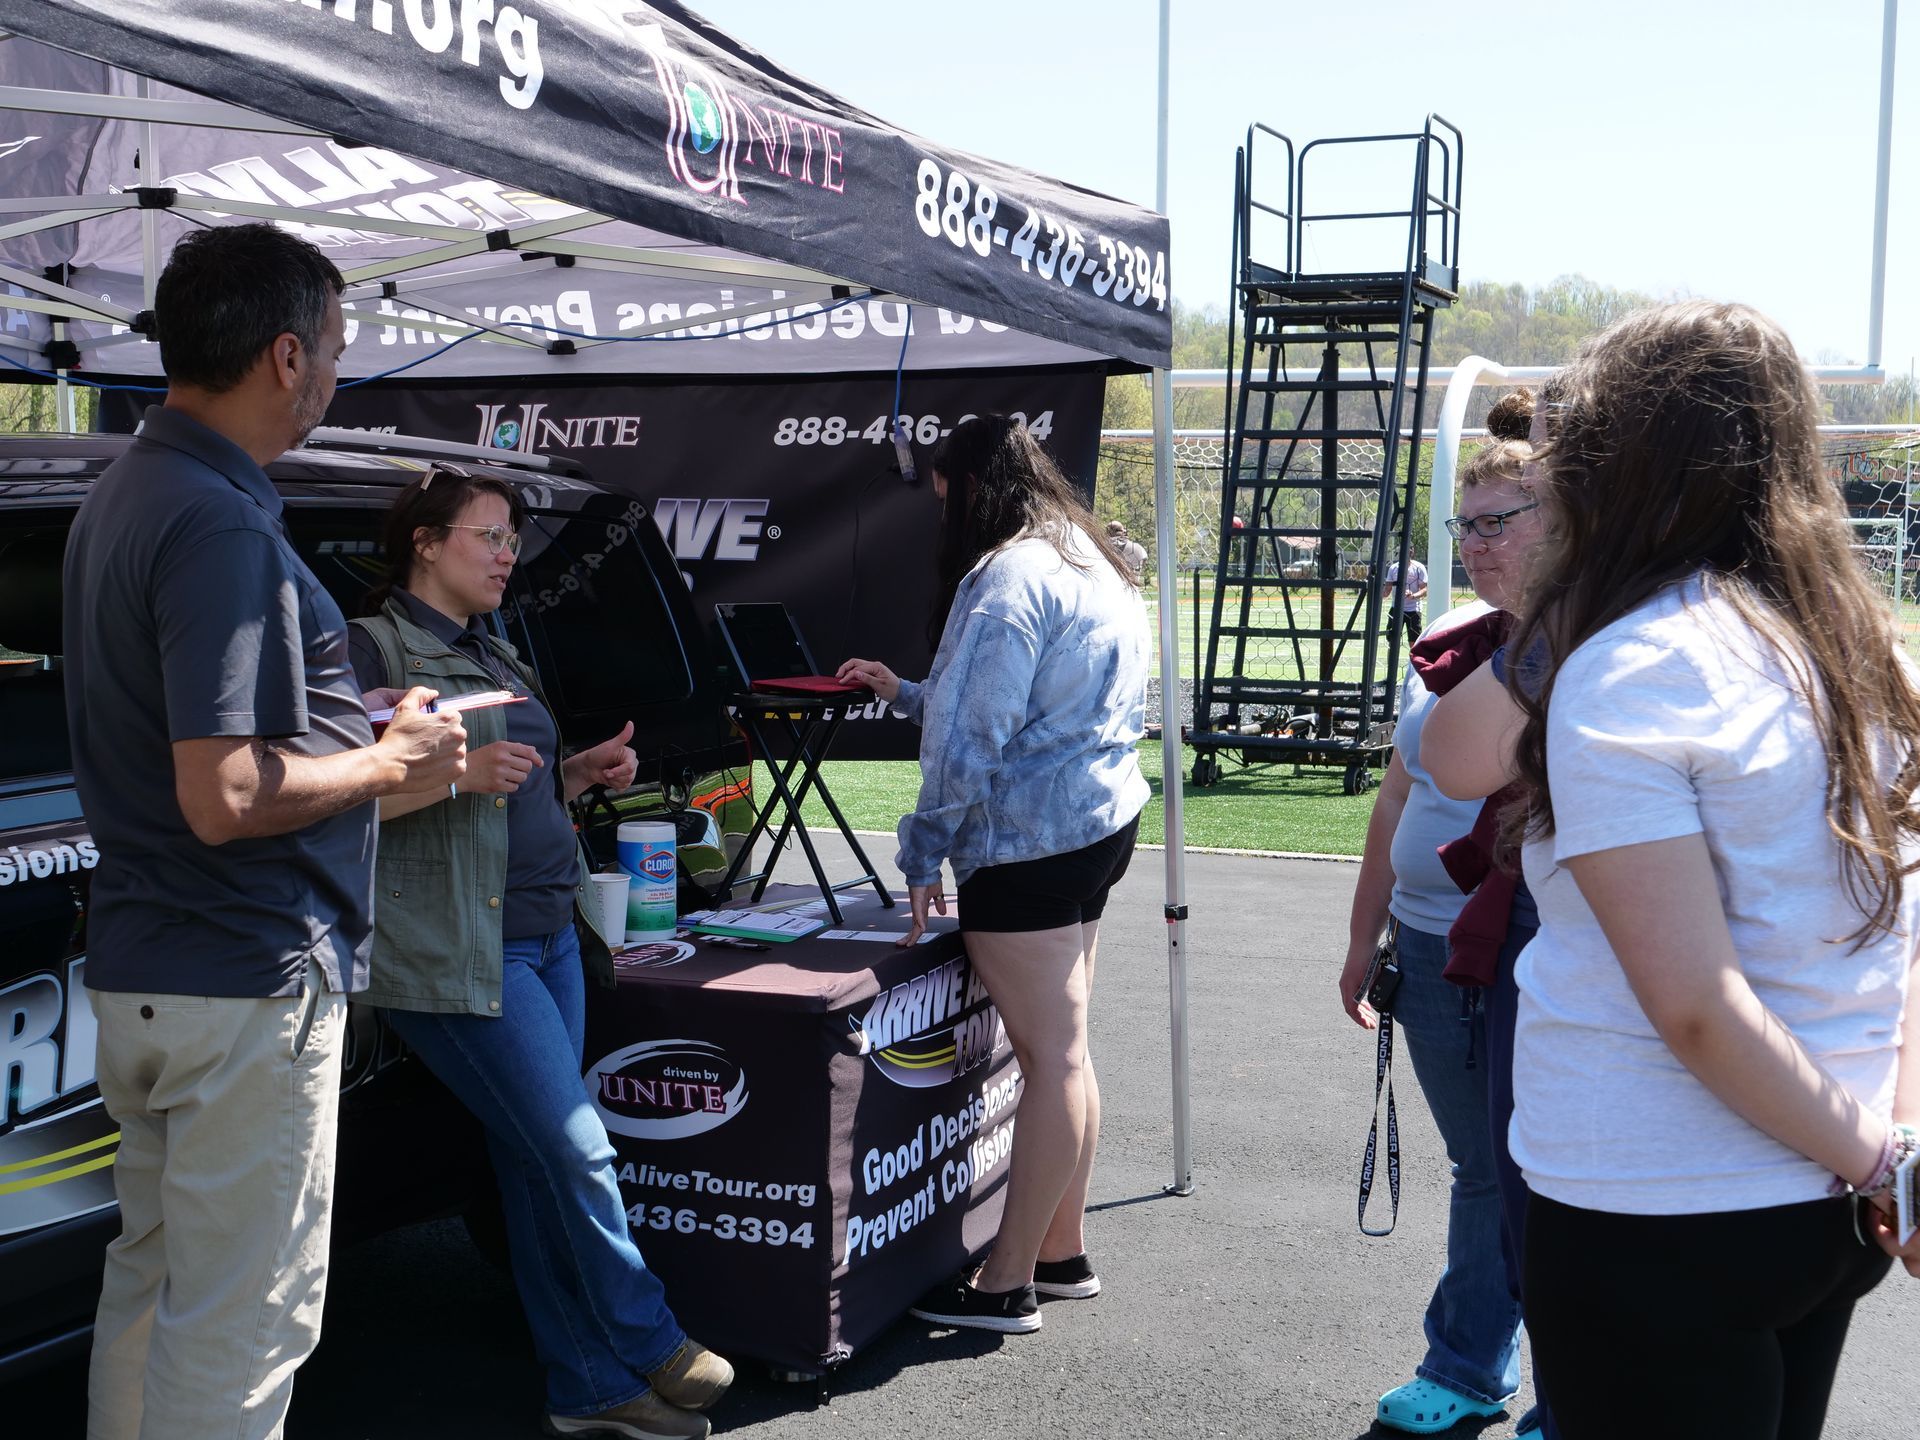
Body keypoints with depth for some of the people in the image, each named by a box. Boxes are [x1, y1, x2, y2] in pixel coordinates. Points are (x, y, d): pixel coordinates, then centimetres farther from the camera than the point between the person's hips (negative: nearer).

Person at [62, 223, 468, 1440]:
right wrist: (393, 761, -12)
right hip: (248, 979, -10)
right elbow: (225, 797, -27)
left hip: (139, 966, 10)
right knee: (242, 1318, 1)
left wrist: (352, 724, 14)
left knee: (151, 1275, 21)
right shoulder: (223, 528, -21)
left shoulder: (123, 495, 11)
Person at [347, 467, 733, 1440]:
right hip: (455, 951, -8)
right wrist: (454, 773, -23)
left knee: (539, 1167, 10)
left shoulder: (496, 654, 20)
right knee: (578, 1150, -7)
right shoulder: (372, 649, -7)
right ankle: (651, 1348, 10)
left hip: (549, 935, 8)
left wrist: (581, 772, 11)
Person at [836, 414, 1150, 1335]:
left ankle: (1007, 1286, 5)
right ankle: (1063, 1252, 26)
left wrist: (924, 851, -10)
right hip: (1099, 821, 10)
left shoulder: (1008, 576, -15)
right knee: (1064, 1051, 16)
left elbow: (972, 738, -19)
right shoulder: (1090, 563, 16)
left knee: (1050, 1058, -5)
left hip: (1030, 844, -10)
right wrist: (902, 692, 27)